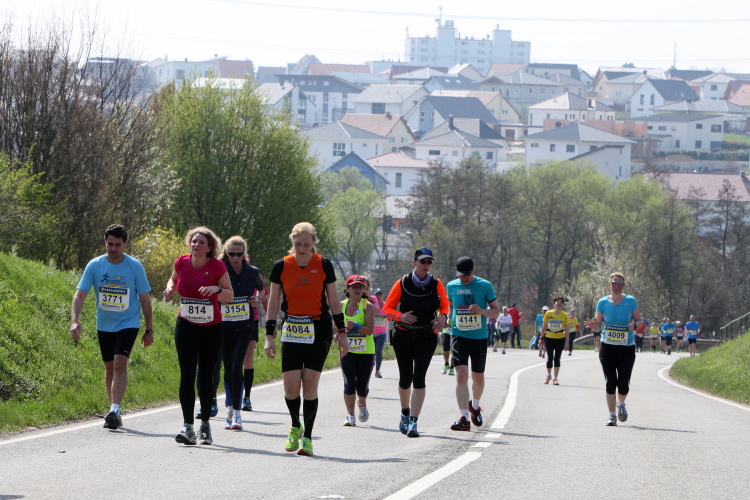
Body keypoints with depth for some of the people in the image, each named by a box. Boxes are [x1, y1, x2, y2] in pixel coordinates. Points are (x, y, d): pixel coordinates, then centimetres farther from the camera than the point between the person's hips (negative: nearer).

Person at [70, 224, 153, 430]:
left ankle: (115, 410, -24)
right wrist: (74, 320, -23)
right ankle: (114, 413, 23)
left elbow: (145, 299, -1)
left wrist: (149, 330, 1)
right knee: (110, 367, 11)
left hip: (128, 323, -3)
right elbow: (80, 294, -8)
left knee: (120, 363, -20)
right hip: (104, 325, 3)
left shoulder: (135, 266, -8)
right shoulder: (95, 266, -6)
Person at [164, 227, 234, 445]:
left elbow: (230, 296, -5)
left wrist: (216, 289, -26)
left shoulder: (217, 266, -10)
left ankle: (205, 424, 23)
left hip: (211, 328, -1)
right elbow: (174, 279, 19)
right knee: (187, 374, -12)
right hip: (186, 326, 1)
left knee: (206, 377, 6)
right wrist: (170, 289, -3)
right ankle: (188, 427, -15)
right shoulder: (182, 263, -3)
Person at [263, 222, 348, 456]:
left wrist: (342, 332, 6)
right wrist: (269, 335, 2)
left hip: (319, 329, -1)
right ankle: (295, 427, 19)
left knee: (310, 383, -7)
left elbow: (334, 301, 7)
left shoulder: (324, 265, 0)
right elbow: (273, 302, 6)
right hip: (291, 330, 1)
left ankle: (307, 437, 4)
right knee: (290, 386, -8)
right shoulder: (281, 267, 1)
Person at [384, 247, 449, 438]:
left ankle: (413, 422, -16)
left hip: (427, 337, 0)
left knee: (419, 377, -14)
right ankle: (405, 413, 37)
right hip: (403, 336, 0)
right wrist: (401, 316, -23)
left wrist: (443, 316, -10)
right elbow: (388, 308, -2)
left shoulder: (436, 284, -2)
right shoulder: (402, 284, -6)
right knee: (405, 378, 10)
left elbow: (445, 305, 12)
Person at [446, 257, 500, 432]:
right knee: (461, 375, -16)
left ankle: (475, 406, 42)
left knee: (478, 377, 12)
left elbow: (496, 311, 1)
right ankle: (464, 417, -21)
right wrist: (448, 321, 13)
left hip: (479, 337, 0)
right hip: (459, 336, 0)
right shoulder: (451, 286, 4)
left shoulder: (485, 286, -2)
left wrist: (481, 311, -18)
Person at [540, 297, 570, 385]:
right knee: (550, 357, 0)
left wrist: (566, 342, -6)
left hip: (560, 339, 0)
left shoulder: (565, 315, -1)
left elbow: (567, 330, -1)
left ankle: (555, 378, 7)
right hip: (549, 338, 0)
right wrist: (542, 338, 5)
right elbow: (544, 326, 6)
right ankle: (548, 375, 22)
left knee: (557, 358, 1)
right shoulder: (548, 314, 0)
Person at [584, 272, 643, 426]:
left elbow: (640, 321, 4)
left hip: (627, 348, 0)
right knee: (610, 382, -5)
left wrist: (634, 325, -18)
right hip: (607, 347, 0)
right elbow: (598, 327, 5)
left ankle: (621, 404, 31)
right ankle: (611, 415, 6)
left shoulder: (630, 301, -1)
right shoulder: (603, 302, 1)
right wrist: (593, 326, -18)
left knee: (623, 384, -2)